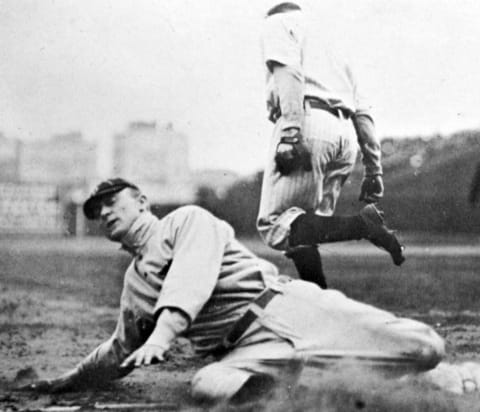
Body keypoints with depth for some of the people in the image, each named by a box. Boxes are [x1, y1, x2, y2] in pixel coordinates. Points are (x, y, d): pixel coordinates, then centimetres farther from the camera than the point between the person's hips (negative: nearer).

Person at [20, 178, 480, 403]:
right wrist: (66, 382, 42)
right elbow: (123, 351, 39)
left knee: (424, 349, -25)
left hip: (284, 306, -4)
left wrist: (163, 332, -30)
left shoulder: (188, 220, 7)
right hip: (247, 350, 4)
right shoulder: (133, 285, 25)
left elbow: (191, 277, -14)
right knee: (207, 388, -38)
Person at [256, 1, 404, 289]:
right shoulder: (330, 51, 35)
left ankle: (363, 224, -26)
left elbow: (289, 71, -7)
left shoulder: (278, 24, 16)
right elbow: (363, 113, 24)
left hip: (309, 123, -8)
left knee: (275, 226, -12)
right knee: (304, 226, 12)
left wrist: (290, 132, -19)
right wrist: (374, 170, 20)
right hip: (346, 136, 8)